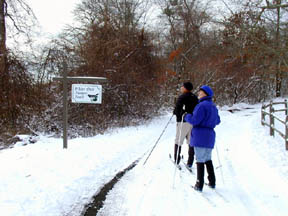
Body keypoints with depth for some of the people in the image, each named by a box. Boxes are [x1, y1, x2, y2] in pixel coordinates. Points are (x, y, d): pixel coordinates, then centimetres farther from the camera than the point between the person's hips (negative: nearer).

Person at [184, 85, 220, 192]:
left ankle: (199, 185, -1)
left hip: (200, 136, -8)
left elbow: (194, 120, -19)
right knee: (208, 159, 19)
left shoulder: (202, 105, -15)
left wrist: (186, 116, 0)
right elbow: (217, 121, 23)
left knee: (200, 160, -3)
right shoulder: (213, 106, 13)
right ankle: (212, 182, 22)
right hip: (210, 136, 8)